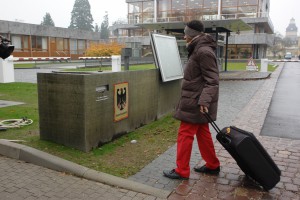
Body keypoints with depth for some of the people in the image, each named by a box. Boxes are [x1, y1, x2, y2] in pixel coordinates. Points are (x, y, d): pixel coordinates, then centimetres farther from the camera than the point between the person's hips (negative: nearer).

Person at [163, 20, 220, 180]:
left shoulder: (204, 52, -17)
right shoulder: (199, 50, 15)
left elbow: (212, 80, -22)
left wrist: (204, 100, -31)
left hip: (195, 102, -10)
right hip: (197, 100, 10)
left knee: (185, 134, -3)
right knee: (202, 133, 16)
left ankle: (181, 171, 8)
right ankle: (213, 165, 27)